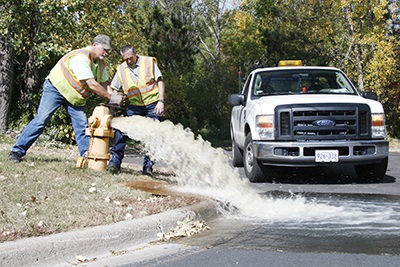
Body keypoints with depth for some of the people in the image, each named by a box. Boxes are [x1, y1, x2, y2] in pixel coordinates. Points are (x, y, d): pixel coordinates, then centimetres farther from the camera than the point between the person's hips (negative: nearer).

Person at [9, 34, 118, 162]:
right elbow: (92, 85, -32)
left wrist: (115, 98, -15)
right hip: (56, 88, -8)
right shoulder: (81, 57, -29)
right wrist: (110, 98, -26)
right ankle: (17, 151, -10)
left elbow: (104, 84, 2)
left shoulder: (100, 63, 1)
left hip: (75, 96, 8)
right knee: (41, 119, -13)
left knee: (82, 125, -3)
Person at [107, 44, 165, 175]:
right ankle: (115, 160, -11)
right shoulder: (121, 69, 4)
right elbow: (113, 89, 11)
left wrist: (161, 101, -13)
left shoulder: (149, 62, -3)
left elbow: (160, 81, -3)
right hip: (135, 106, 2)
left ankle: (148, 166, 2)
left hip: (153, 104, -2)